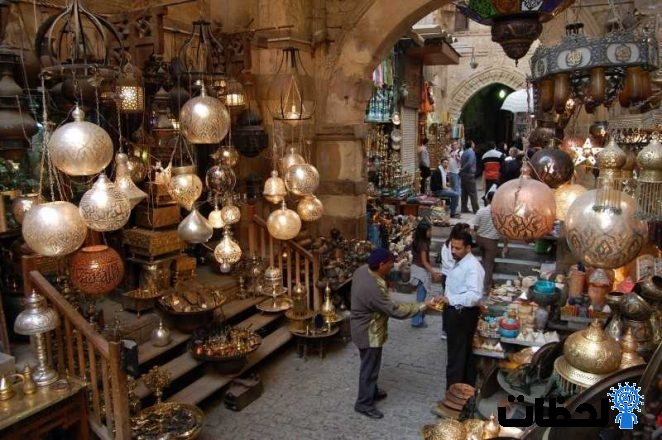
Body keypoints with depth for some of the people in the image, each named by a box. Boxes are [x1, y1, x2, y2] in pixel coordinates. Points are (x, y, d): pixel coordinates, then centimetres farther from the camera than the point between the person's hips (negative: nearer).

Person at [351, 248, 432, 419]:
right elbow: (395, 310, -30)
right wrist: (423, 306, -24)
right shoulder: (373, 288, -36)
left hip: (365, 327, 9)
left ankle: (372, 392, 46)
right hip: (369, 333, -9)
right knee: (369, 368, 9)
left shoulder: (363, 270, -8)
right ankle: (364, 403, 26)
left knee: (371, 365, 26)